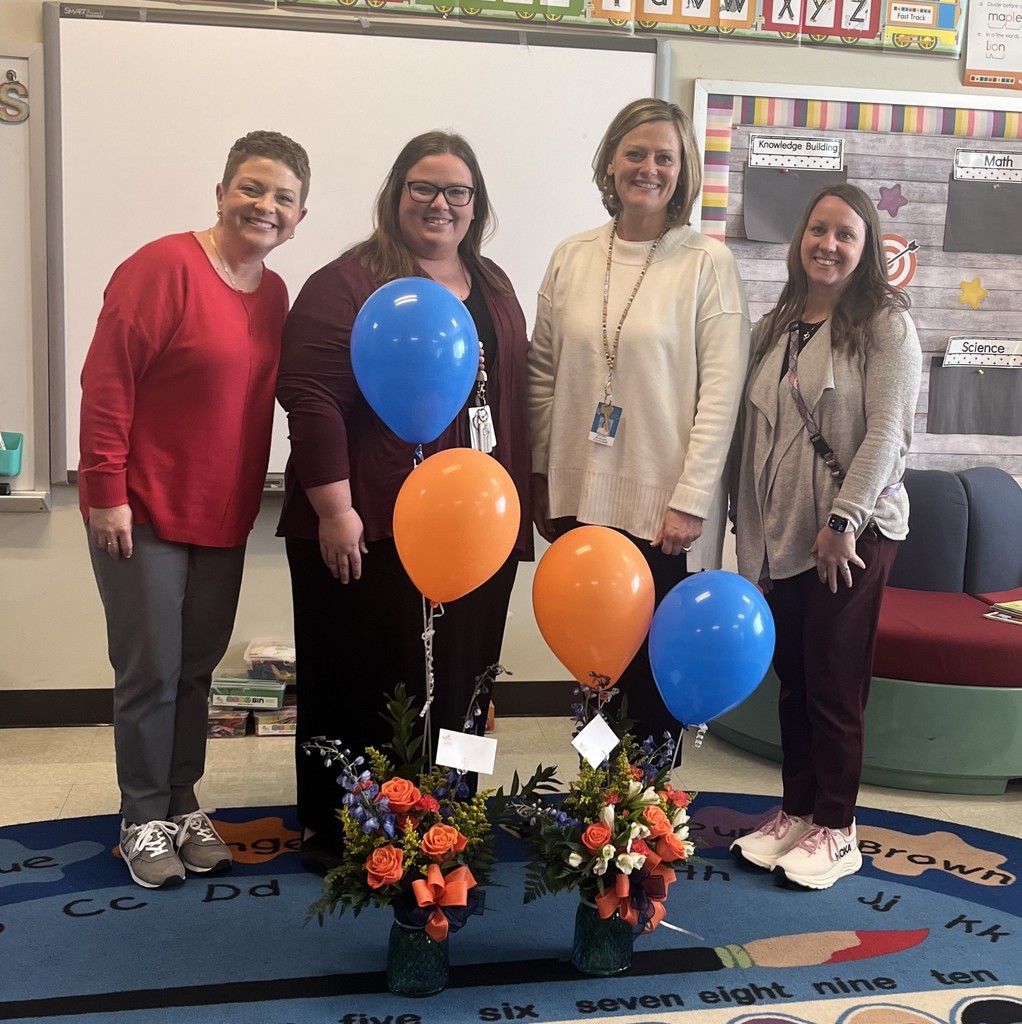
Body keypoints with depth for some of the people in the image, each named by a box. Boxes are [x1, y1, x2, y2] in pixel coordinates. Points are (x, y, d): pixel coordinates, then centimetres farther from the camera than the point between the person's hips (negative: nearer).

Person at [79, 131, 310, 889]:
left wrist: (248, 498, 10)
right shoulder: (164, 267, -14)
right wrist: (106, 489, -17)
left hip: (223, 517, 6)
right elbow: (106, 382, -16)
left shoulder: (275, 294, 7)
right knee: (150, 672, 2)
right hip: (143, 513, -6)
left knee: (197, 669, 14)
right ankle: (145, 820, 18)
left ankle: (184, 805, 29)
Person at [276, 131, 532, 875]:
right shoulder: (349, 283, -7)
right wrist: (334, 510, -18)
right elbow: (310, 398, -14)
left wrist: (520, 502, 13)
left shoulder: (494, 289, 14)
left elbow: (515, 400, 17)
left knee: (457, 684, 12)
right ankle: (337, 837, 22)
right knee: (360, 682, 6)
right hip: (370, 528, -6)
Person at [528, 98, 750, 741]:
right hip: (578, 499, 4)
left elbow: (721, 391, -8)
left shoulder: (707, 264, -4)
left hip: (662, 507, -3)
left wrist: (690, 500, -12)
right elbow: (543, 374, 12)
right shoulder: (572, 258, 8)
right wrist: (542, 478, 9)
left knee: (654, 669, 5)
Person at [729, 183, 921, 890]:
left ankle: (836, 830, 16)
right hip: (782, 533, 5)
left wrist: (844, 521, -18)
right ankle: (796, 810, 26)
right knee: (793, 678, 12)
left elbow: (886, 432, -12)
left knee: (835, 682, 2)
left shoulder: (886, 324, -6)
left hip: (852, 533, -5)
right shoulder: (776, 327, 12)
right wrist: (751, 532, 11)